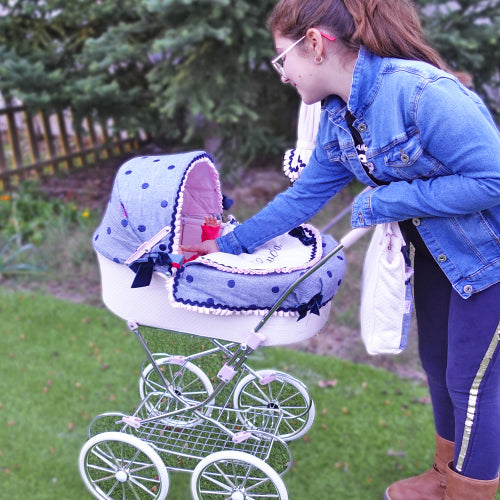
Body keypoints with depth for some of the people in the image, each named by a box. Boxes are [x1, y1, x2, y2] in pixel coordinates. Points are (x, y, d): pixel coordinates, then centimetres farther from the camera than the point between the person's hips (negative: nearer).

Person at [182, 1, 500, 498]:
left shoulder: (419, 92, -30)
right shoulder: (337, 116, -3)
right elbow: (305, 195, 4)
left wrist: (386, 201, -25)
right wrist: (229, 243, 6)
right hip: (434, 249, 8)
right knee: (436, 364, 19)